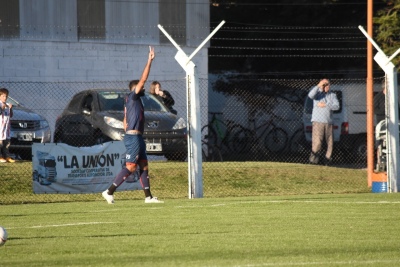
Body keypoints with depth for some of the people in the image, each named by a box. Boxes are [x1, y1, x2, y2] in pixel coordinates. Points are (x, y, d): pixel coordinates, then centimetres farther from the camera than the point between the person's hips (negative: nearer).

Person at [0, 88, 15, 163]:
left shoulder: (7, 105, 17)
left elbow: (11, 115, 17)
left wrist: (10, 108, 1)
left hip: (7, 125, 7)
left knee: (7, 142, 8)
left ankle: (7, 156, 11)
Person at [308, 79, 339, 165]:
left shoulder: (332, 95, 15)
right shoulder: (317, 93, 9)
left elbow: (336, 106, 0)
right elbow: (310, 95, -15)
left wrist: (325, 105, -10)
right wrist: (318, 86, -19)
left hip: (328, 122, 3)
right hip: (318, 122, -3)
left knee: (330, 143, 1)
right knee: (317, 142, -15)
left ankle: (328, 160, 8)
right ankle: (313, 159, -7)